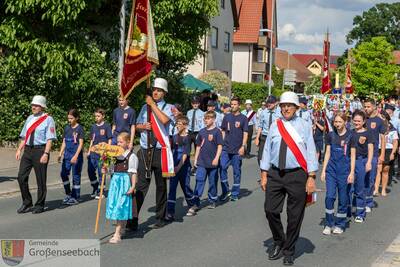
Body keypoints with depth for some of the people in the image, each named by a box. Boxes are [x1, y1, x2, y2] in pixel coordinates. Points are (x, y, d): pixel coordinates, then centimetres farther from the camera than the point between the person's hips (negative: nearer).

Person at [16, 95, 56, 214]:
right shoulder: (30, 118, 13)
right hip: (27, 150, 6)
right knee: (22, 177, 3)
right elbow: (24, 136, 17)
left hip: (40, 150, -6)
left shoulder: (48, 120, -6)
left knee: (41, 179, 4)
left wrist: (46, 154, -21)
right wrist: (19, 150, 8)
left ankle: (40, 205, 17)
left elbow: (49, 139, -12)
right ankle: (26, 204, 18)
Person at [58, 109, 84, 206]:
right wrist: (60, 154, 7)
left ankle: (75, 197, 8)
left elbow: (81, 143, -11)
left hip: (76, 155, -6)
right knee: (63, 174, 1)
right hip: (67, 154, 6)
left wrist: (76, 156, -20)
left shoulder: (79, 128, -6)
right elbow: (64, 142, 15)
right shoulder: (67, 128, 11)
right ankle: (68, 194, 18)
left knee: (76, 176, 0)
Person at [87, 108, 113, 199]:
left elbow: (110, 139, -3)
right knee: (90, 171, 5)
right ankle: (95, 188, 24)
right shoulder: (93, 126, 12)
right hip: (93, 152, 5)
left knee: (101, 172, -1)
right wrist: (89, 151, 13)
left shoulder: (106, 126, -3)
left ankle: (100, 191, 9)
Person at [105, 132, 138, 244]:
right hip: (115, 181, 7)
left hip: (125, 181, -6)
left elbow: (133, 172, -9)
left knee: (121, 207, -6)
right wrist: (106, 170, 2)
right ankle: (118, 231, 21)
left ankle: (117, 234, -3)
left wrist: (133, 186, -14)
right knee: (115, 206, 9)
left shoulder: (131, 156, -7)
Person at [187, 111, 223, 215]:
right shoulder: (202, 132, 9)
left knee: (212, 182, 9)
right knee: (199, 181, -4)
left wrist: (216, 158, -15)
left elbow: (220, 146, -7)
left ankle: (212, 201, 25)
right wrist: (195, 159, 13)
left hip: (212, 162, -3)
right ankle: (196, 204, -6)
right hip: (201, 162, 3)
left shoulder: (217, 131, -4)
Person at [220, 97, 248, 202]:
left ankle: (235, 194, 16)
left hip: (237, 150, -2)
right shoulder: (227, 117, 9)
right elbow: (223, 132, 14)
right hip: (226, 148, 2)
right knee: (222, 168, -8)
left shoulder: (243, 118, 1)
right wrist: (221, 144, 6)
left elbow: (245, 133, -2)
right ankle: (226, 190, 6)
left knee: (237, 171, 5)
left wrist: (243, 146, -12)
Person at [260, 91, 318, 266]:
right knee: (270, 210, 4)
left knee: (295, 216, 5)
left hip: (297, 175, -2)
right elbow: (267, 150, 7)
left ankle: (288, 251, 23)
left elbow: (311, 152, -4)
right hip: (275, 174, 3)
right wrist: (264, 175, 4)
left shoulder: (304, 126, -1)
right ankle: (278, 242, 30)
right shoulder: (274, 126, 6)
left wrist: (311, 178, -10)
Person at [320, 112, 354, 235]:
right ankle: (328, 224, 4)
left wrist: (352, 173, -7)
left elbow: (353, 156, -1)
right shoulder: (331, 135, 5)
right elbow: (327, 154, 9)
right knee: (329, 196, -7)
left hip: (344, 170, -2)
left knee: (343, 198, 4)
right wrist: (323, 170, 5)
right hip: (331, 169, 2)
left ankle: (340, 225, 17)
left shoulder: (350, 136, -3)